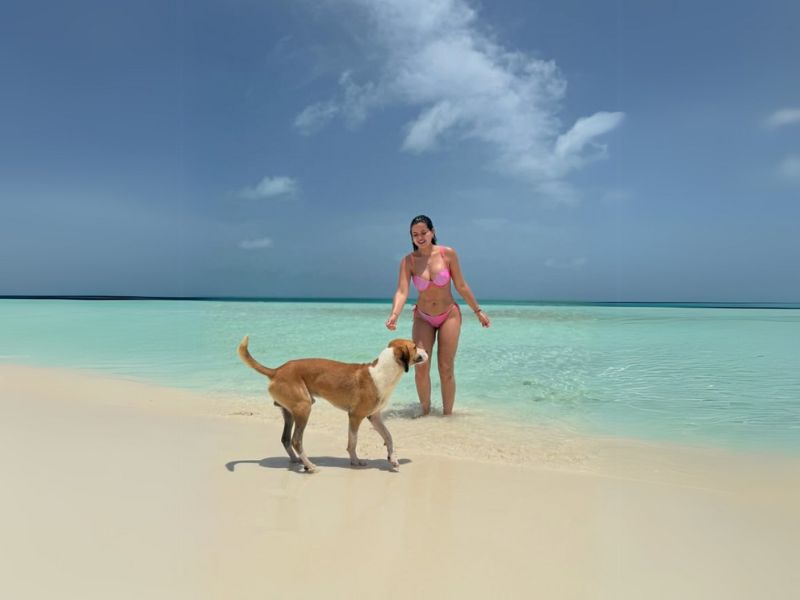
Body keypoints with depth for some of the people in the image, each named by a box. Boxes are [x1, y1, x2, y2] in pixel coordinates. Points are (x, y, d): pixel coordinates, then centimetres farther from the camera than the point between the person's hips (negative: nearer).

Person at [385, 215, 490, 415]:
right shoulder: (408, 261, -10)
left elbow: (461, 286, -3)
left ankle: (447, 414, 12)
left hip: (449, 315, -1)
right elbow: (402, 291, -21)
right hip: (423, 318, 1)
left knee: (446, 369, -1)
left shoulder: (448, 254, -11)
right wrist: (394, 315, -39)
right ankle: (425, 411, 14)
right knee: (421, 368, -5)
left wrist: (478, 311, 2)